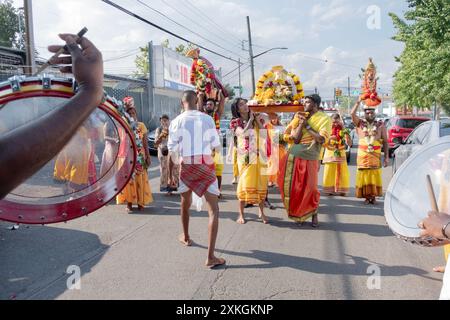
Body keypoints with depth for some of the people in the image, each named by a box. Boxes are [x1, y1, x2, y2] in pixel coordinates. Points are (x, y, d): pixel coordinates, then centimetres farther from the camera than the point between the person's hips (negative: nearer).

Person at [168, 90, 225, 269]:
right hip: (206, 165, -1)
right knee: (213, 210, -2)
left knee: (185, 203, 25)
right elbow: (217, 145, 1)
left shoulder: (176, 122, -2)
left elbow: (172, 150, -1)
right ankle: (210, 257, -11)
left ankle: (186, 237, 47)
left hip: (186, 166, 2)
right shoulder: (208, 119, -2)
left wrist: (170, 172, 8)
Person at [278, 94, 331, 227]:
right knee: (295, 186, 8)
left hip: (309, 158, -4)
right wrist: (301, 123, -8)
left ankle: (314, 214, 18)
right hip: (294, 156, 4)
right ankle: (298, 214, 22)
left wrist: (307, 125, -11)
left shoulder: (324, 119, -3)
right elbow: (295, 138, 1)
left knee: (310, 187, -1)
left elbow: (321, 139, -16)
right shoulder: (300, 116, 10)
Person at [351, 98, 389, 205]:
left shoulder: (380, 126, 8)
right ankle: (366, 196, 4)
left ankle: (373, 196, 4)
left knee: (375, 175, -3)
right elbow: (352, 114, -9)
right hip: (362, 155, 0)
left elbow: (385, 142, 6)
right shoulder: (360, 123, 9)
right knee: (364, 175, -2)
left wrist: (386, 157, -1)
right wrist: (358, 102, -12)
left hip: (376, 155, 0)